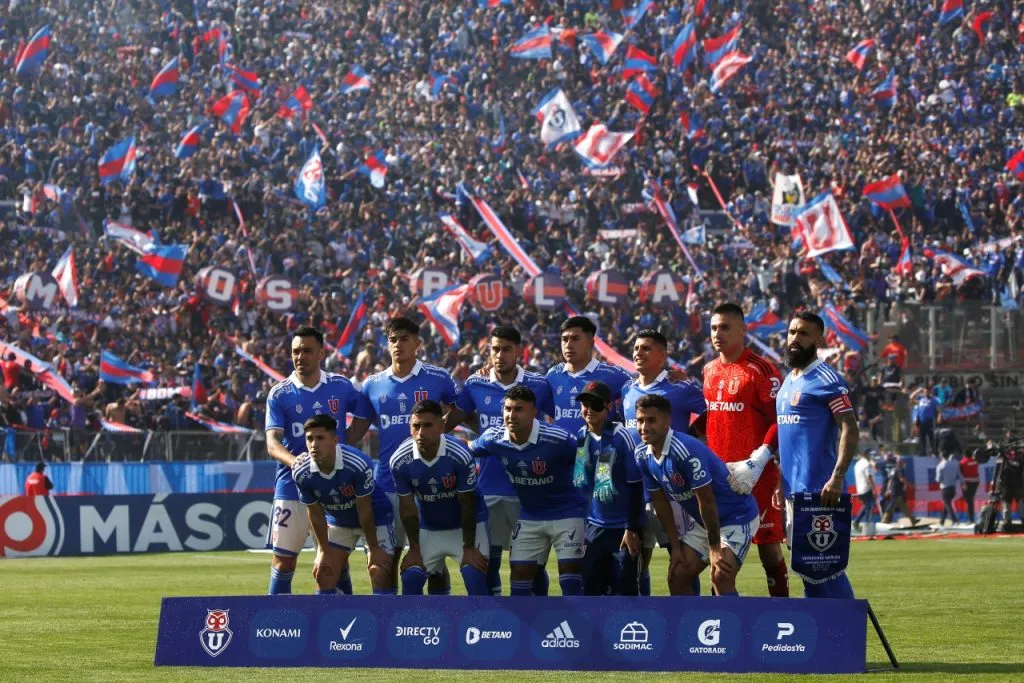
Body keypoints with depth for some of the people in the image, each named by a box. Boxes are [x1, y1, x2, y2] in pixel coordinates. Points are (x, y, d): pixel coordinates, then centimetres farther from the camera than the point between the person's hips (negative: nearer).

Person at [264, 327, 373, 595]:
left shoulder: (341, 386, 4)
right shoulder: (280, 394, -1)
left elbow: (362, 418, 19)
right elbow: (272, 442, -11)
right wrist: (293, 461, -32)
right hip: (292, 488, -1)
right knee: (283, 560, 0)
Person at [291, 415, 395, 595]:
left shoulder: (358, 464, -35)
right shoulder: (301, 472, -23)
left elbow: (364, 510, -25)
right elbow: (315, 513, -10)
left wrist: (374, 549, -16)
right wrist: (324, 551, -5)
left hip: (375, 517, -4)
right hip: (337, 521, 4)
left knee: (380, 574, -14)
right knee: (324, 575, 0)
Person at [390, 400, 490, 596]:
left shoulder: (460, 456, -29)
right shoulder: (399, 461, -21)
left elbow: (467, 505, -19)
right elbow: (407, 508, -9)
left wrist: (469, 548, -15)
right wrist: (414, 548, -7)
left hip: (466, 524, -3)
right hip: (428, 527, 3)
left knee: (475, 577, -17)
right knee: (410, 579, -7)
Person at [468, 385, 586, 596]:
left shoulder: (558, 440, -26)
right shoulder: (494, 438, -11)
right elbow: (470, 451, 11)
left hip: (566, 513, -5)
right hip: (529, 517, 5)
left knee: (570, 580, -9)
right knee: (520, 575, 5)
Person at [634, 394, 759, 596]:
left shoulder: (686, 450, -30)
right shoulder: (643, 456, -5)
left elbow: (706, 501, -26)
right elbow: (660, 502, 4)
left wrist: (715, 548, -21)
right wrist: (675, 546, 3)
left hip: (737, 517, -9)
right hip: (702, 521, 9)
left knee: (721, 576, -24)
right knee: (677, 576, 4)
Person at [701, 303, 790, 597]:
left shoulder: (760, 370, -9)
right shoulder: (709, 371, 13)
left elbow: (780, 421, -12)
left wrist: (760, 458, -21)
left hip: (756, 473, -7)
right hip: (718, 473, 7)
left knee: (768, 545, -3)